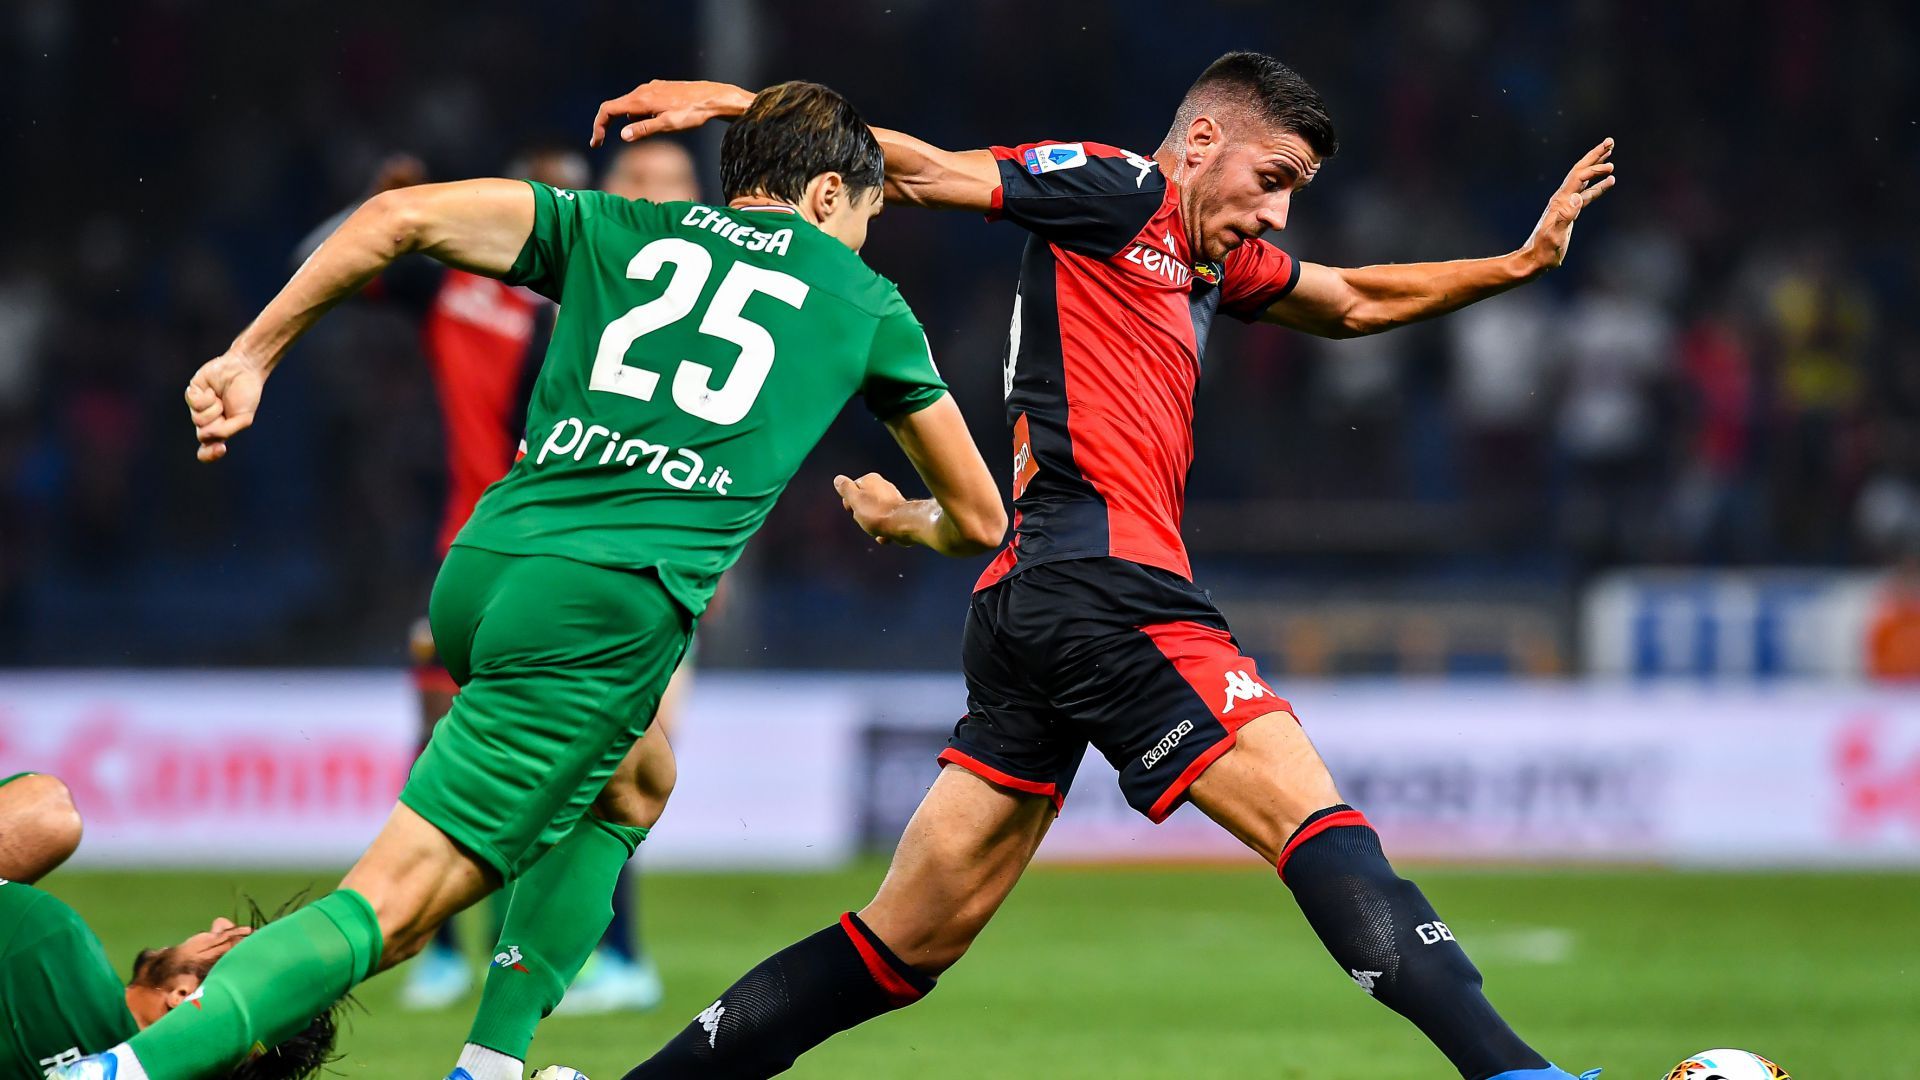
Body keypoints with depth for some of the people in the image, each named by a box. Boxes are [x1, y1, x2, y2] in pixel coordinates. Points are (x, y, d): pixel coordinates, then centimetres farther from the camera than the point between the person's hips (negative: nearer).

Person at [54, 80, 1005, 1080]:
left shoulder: (612, 229, 22)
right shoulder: (866, 302, 18)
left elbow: (402, 215, 8)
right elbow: (979, 518, 27)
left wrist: (252, 354, 12)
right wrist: (902, 518, 50)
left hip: (479, 572, 5)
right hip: (609, 606, -5)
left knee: (627, 787, 33)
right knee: (390, 907, -8)